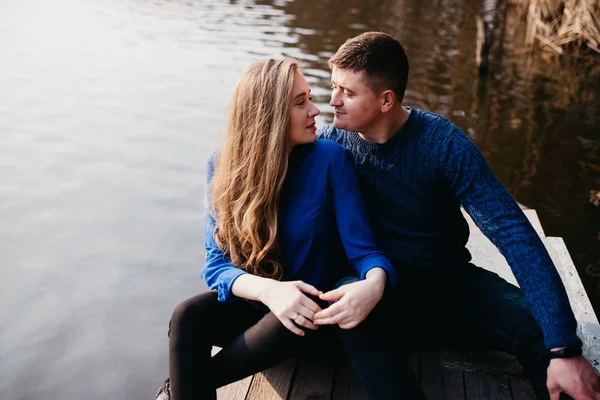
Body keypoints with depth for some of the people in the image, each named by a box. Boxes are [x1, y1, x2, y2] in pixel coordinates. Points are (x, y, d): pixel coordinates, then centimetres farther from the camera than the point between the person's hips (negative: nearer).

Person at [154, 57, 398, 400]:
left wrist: (374, 283, -41)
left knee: (292, 324, -35)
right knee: (187, 316, -30)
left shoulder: (330, 159, -15)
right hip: (250, 301, 1)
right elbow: (217, 263, -11)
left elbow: (363, 248, -16)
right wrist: (267, 290, -33)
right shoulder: (225, 165, -9)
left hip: (308, 307, 0)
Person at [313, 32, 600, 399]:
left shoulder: (444, 144, -17)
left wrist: (563, 347, -33)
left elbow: (513, 233, -24)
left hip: (448, 281, 0)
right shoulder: (330, 144, -11)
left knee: (540, 331, -26)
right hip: (377, 284, 1)